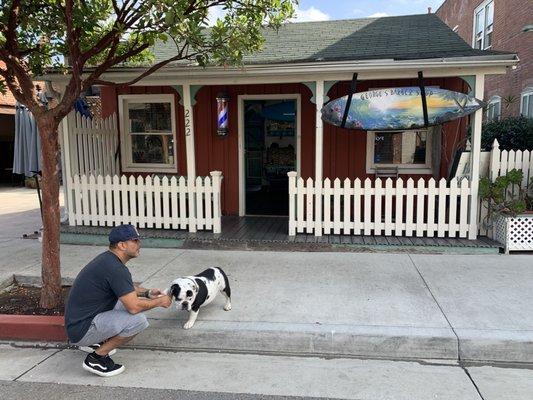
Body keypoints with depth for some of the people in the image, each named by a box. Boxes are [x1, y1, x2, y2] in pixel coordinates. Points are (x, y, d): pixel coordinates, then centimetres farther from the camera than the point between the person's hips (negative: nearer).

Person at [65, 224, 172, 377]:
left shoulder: (107, 259, 7)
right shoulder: (115, 268, -23)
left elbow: (125, 287, 25)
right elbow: (134, 307, -24)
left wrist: (147, 293, 11)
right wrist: (160, 302, -8)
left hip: (79, 319, 10)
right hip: (81, 331, -10)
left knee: (128, 299, 17)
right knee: (139, 320, -21)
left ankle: (94, 342, 18)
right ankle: (96, 357, -7)